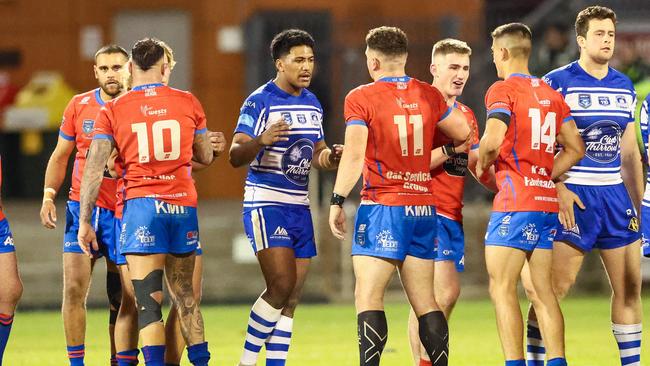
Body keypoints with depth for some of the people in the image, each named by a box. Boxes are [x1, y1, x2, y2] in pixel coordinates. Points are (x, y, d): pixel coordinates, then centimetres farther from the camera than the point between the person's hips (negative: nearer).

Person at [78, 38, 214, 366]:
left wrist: (85, 221, 0)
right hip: (183, 205, 3)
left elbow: (94, 169, -4)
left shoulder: (112, 111, 0)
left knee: (147, 302, -6)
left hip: (141, 204, -3)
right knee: (185, 296, 16)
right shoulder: (188, 103, 5)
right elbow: (206, 157, 15)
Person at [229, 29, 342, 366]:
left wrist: (330, 157, -1)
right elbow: (235, 157, -13)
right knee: (282, 285, -17)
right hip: (265, 204, -7)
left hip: (299, 208, 7)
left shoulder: (312, 104, 13)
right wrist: (261, 140, -32)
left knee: (291, 298, 4)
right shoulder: (259, 102, -9)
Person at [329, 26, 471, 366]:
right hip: (424, 207, 5)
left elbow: (354, 156, -14)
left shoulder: (360, 98, -7)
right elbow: (463, 133, 16)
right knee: (424, 301, 10)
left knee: (368, 298, -6)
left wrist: (337, 201, -8)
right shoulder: (429, 95, 6)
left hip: (382, 208, -5)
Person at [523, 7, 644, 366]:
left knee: (629, 288, 5)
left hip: (615, 195, 6)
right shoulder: (556, 83, -5)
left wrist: (638, 203, 15)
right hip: (573, 197, -6)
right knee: (554, 286, -9)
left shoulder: (624, 87, 12)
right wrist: (558, 189, -17)